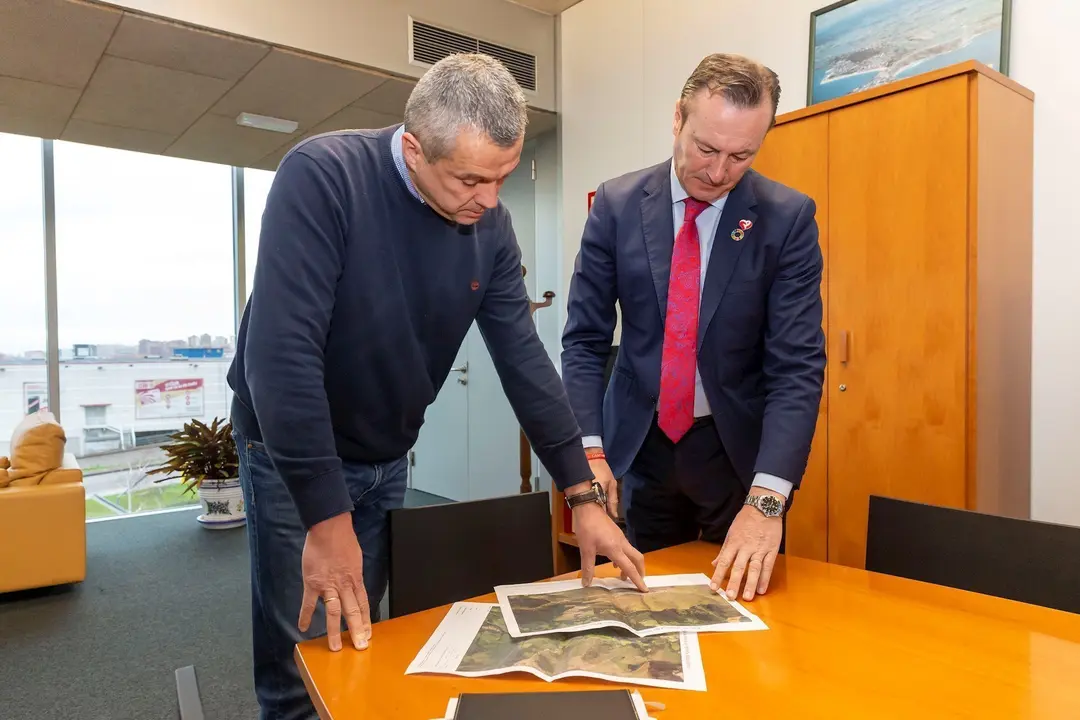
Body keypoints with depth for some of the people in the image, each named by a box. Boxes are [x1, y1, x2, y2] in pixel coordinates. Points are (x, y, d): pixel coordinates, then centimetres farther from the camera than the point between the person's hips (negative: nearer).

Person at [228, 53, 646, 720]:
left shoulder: (490, 225, -9)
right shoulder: (322, 177, -24)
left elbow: (523, 358, -6)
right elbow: (281, 352, -29)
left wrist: (583, 494, -7)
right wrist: (326, 519, -28)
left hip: (389, 459, 5)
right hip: (294, 455, -4)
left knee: (363, 649, 15)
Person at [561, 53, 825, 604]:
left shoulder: (788, 218, -10)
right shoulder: (617, 205, -7)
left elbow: (798, 364, -16)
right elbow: (584, 339, -5)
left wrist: (767, 499, -26)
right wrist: (590, 450, -17)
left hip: (740, 447, 0)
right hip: (641, 444, 1)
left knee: (747, 598, 16)